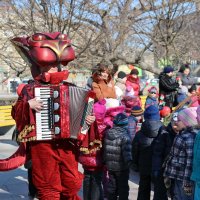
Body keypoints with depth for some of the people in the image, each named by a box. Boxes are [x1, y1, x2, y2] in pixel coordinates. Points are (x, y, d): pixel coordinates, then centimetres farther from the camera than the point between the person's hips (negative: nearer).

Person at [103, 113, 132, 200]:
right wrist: (129, 162, -10)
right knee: (123, 187, 8)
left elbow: (105, 149, 7)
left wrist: (105, 161, 16)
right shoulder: (124, 136, -21)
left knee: (111, 186, 19)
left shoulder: (107, 134, -1)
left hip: (110, 165, 6)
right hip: (121, 167, -6)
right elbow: (127, 152, -24)